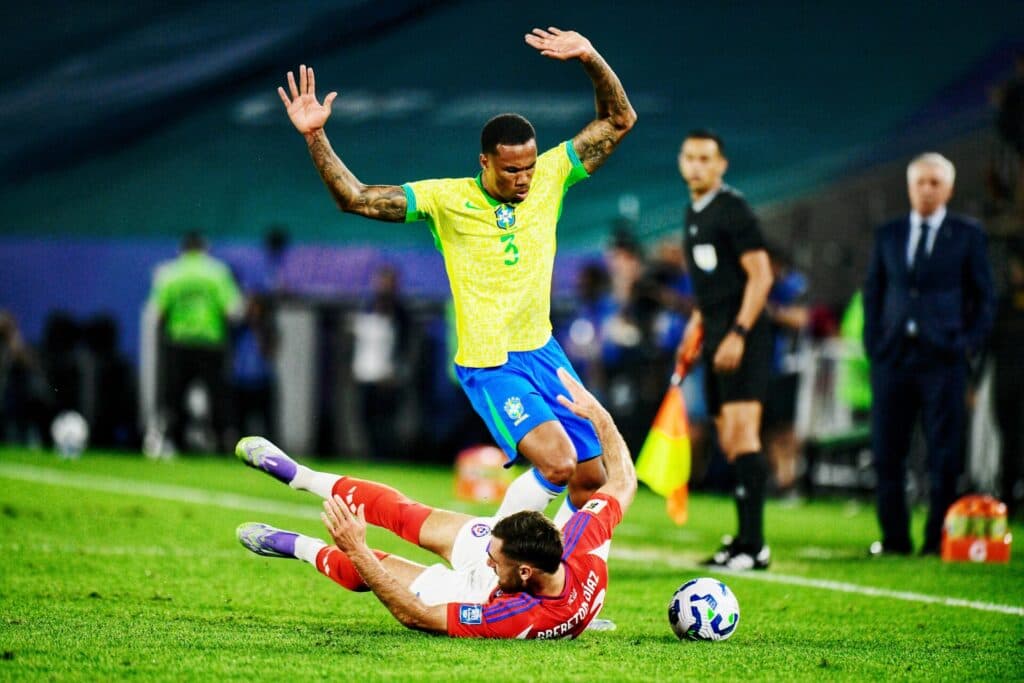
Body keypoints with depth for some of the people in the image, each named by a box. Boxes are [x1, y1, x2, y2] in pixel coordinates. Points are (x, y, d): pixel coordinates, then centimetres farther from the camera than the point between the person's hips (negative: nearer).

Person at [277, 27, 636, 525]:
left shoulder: (549, 176, -1)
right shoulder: (445, 199, -11)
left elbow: (619, 120, 2)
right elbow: (355, 198, -13)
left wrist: (591, 60, -14)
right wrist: (314, 137, -24)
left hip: (543, 351, 6)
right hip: (488, 365, -6)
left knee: (592, 480, 6)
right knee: (557, 463, -24)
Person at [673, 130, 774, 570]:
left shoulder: (733, 210, -10)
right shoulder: (693, 212, 17)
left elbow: (760, 275, -15)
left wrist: (737, 334, -21)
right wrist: (696, 326, 22)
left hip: (743, 337, -9)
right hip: (717, 338, 9)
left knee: (742, 434, -16)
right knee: (728, 442, 8)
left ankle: (753, 544, -19)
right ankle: (745, 542, 12)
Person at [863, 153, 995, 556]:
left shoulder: (967, 235, 5)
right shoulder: (888, 235, 12)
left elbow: (983, 297, 7)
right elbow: (873, 293, 16)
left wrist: (971, 343, -4)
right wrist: (873, 343, 5)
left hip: (942, 357, -3)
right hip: (892, 356, 3)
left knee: (944, 456, -2)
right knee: (887, 452, 1)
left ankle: (938, 539, 3)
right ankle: (894, 537, 9)